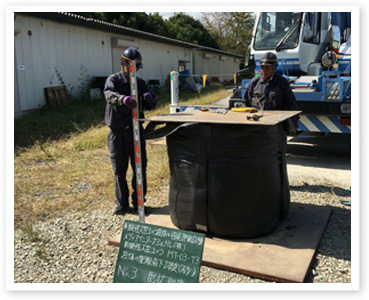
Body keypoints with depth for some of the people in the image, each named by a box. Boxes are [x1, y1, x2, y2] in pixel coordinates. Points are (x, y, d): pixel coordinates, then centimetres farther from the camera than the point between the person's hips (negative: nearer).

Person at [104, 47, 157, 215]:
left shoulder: (140, 83, 8)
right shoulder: (113, 80, -4)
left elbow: (150, 107, 5)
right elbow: (109, 95, -26)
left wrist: (149, 99, -19)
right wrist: (123, 98, -48)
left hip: (136, 130, 3)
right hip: (117, 132, -3)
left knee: (140, 168, 6)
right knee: (119, 171, 6)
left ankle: (138, 202, 23)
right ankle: (122, 203, 22)